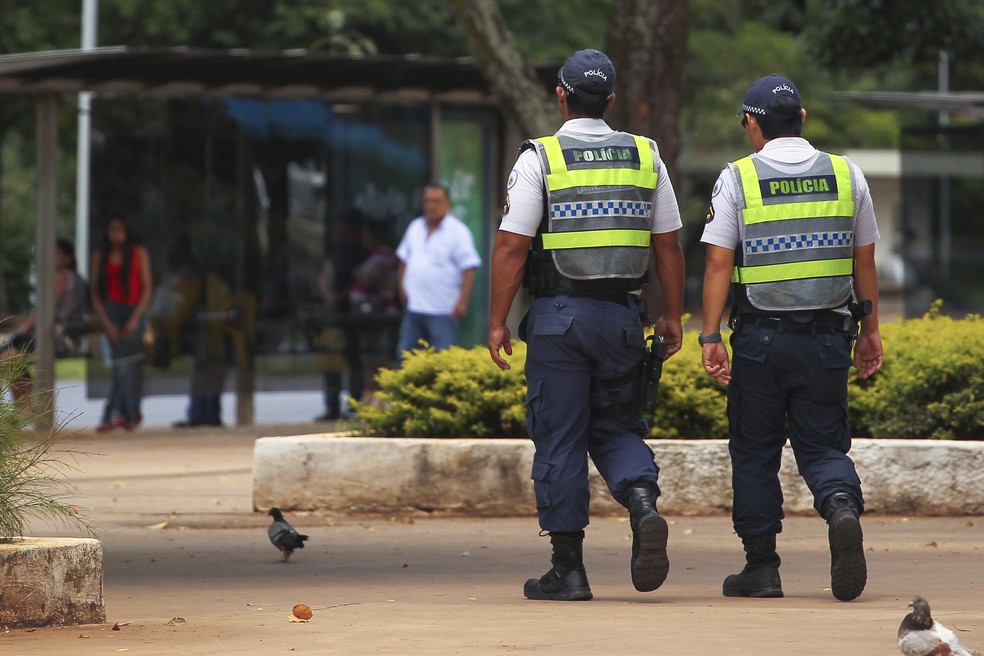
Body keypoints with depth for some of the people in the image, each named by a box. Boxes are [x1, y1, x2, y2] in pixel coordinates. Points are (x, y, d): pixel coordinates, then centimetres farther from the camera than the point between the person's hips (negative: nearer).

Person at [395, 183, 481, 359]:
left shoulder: (457, 231, -7)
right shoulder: (415, 227, 13)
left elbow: (469, 269, -12)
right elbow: (404, 259, 22)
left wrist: (462, 301, -19)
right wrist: (402, 287, 10)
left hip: (442, 311, -7)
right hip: (413, 309, 7)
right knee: (405, 357, 10)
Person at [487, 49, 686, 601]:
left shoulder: (539, 158, -5)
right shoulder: (645, 157, 6)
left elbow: (512, 247, -10)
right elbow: (669, 245, 8)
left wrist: (498, 322, -4)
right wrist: (673, 316, 16)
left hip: (559, 316, -3)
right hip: (623, 315, 3)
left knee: (560, 440, 2)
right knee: (617, 428, 15)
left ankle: (568, 567, 2)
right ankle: (645, 507, -14)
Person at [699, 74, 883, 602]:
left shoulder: (738, 179, -3)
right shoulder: (846, 175, 5)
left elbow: (719, 263, -7)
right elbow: (864, 262, 10)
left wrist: (710, 337, -6)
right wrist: (869, 331, 18)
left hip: (761, 335, -2)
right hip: (828, 335, 2)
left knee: (754, 451, 9)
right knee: (822, 445, 7)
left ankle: (761, 567, 9)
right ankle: (843, 508, -24)